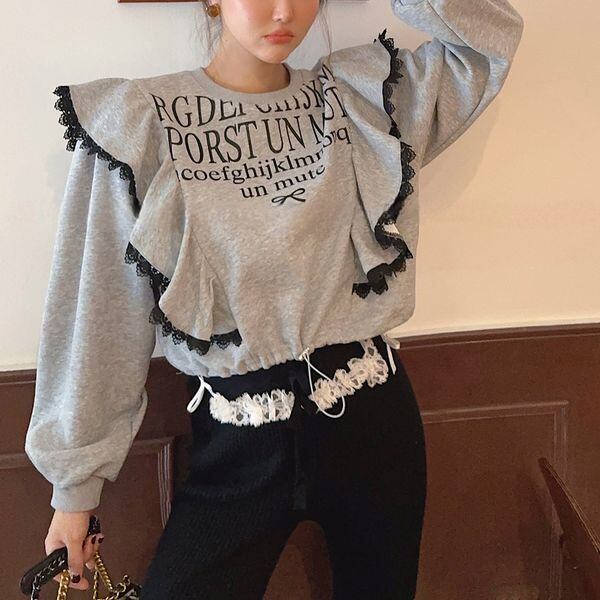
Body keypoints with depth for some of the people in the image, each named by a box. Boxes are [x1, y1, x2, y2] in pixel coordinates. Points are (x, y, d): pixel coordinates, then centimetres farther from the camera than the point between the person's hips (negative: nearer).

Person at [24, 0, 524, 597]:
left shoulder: (356, 96, 3)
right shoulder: (141, 119, -7)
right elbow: (98, 312, -6)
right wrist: (74, 484, -2)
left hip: (371, 417, 3)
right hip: (236, 443, -2)